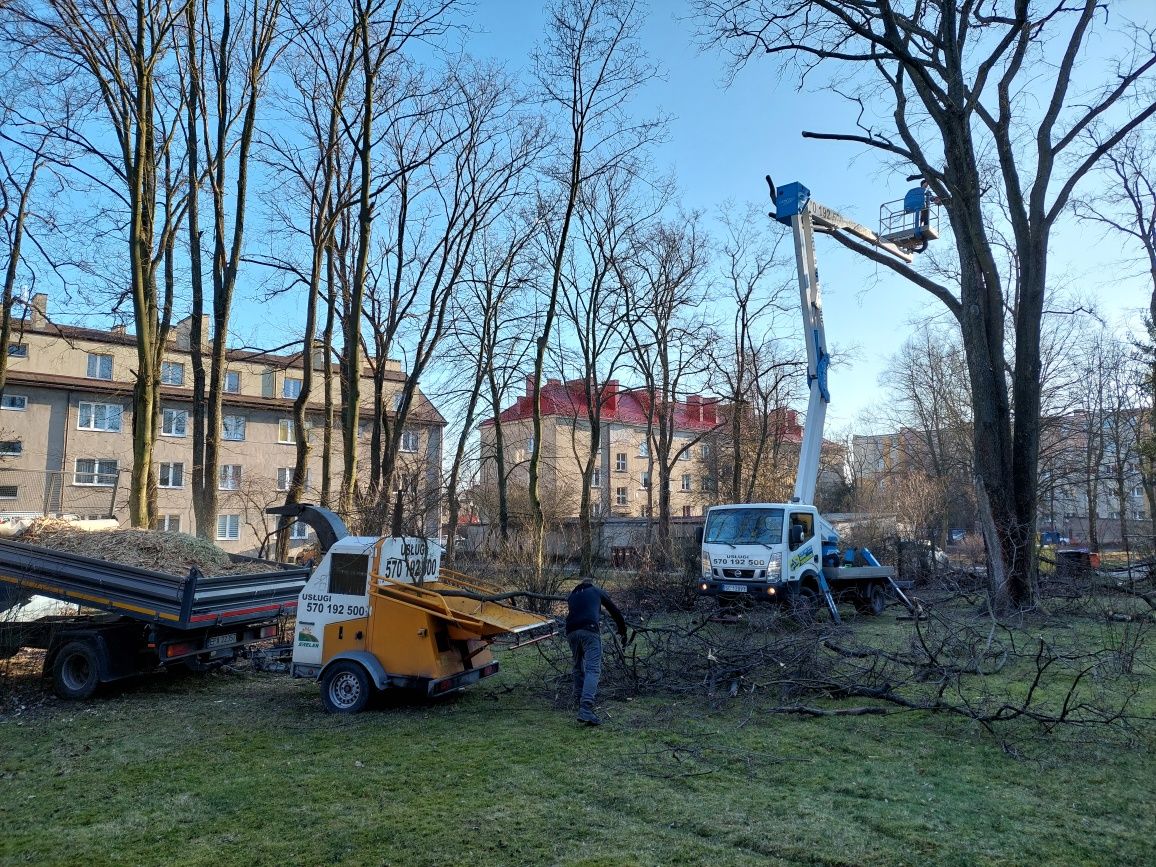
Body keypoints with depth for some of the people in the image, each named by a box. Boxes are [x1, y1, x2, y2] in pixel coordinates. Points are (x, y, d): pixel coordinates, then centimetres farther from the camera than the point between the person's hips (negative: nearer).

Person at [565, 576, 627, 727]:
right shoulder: (597, 591, 24)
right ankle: (586, 711, -25)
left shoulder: (571, 595, 32)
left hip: (571, 632, 4)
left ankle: (582, 707, 25)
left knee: (578, 669, 22)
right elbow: (614, 611, 27)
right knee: (593, 670, -10)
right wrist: (622, 630, 40)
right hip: (589, 630, -4)